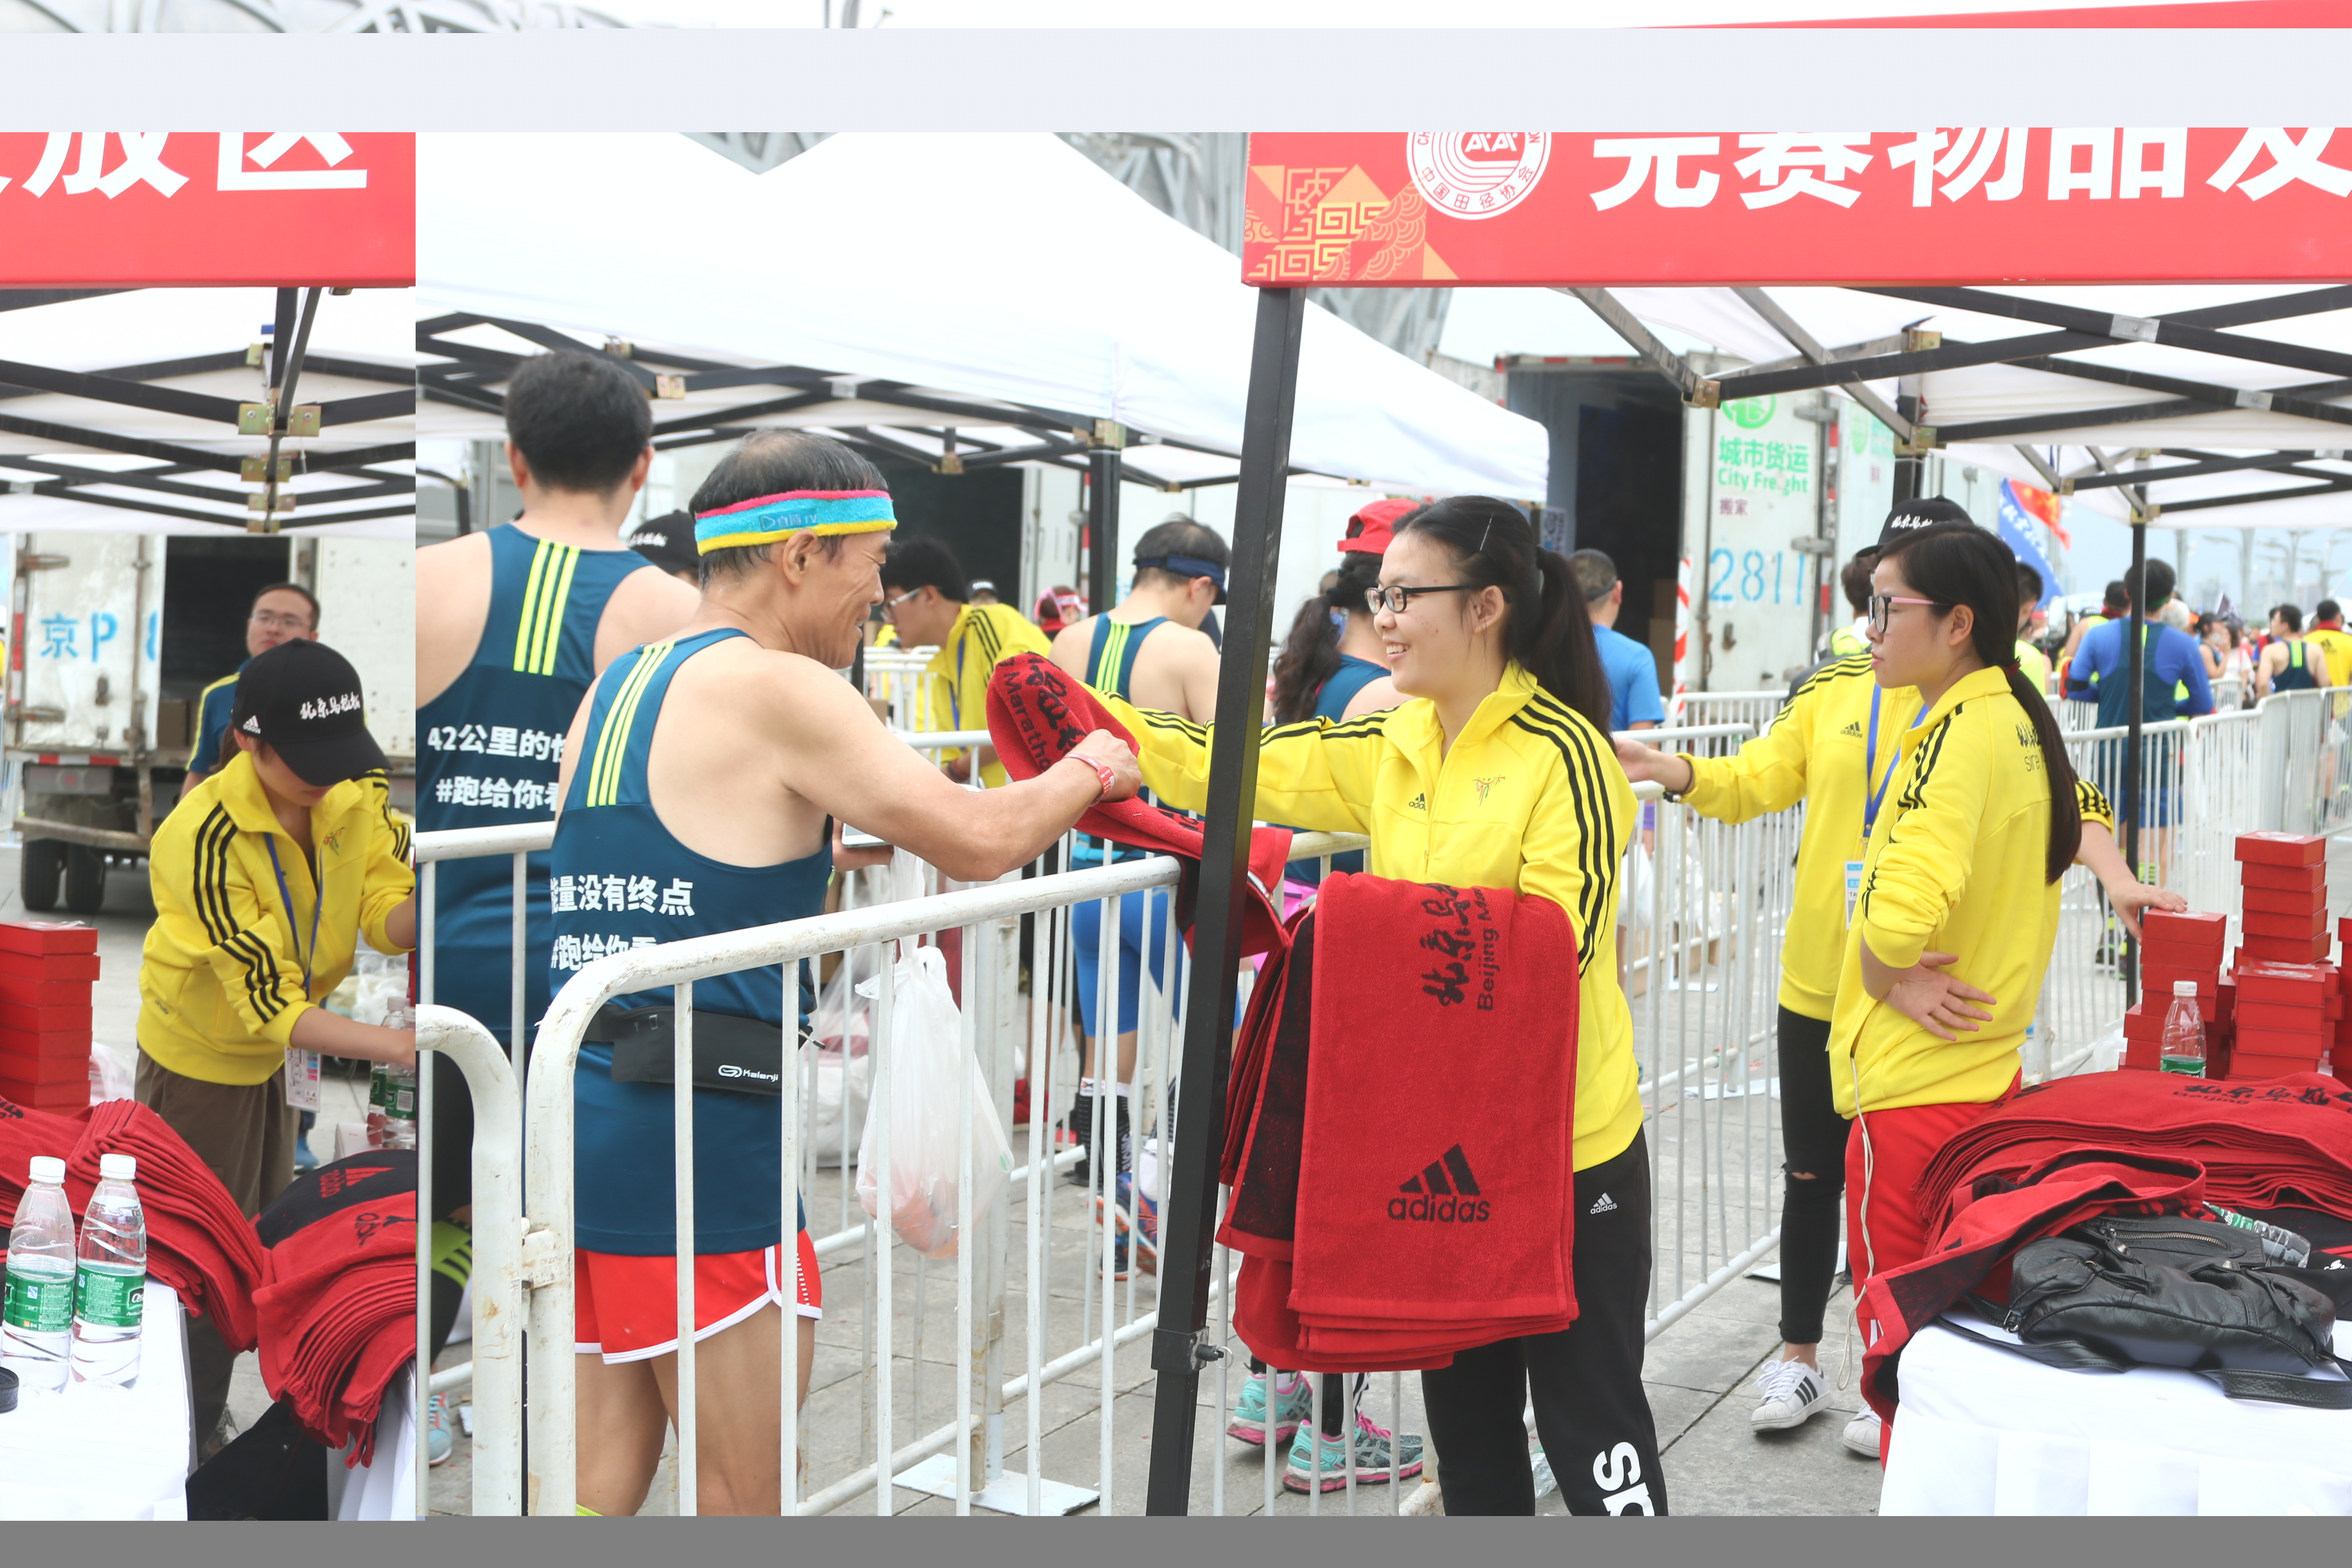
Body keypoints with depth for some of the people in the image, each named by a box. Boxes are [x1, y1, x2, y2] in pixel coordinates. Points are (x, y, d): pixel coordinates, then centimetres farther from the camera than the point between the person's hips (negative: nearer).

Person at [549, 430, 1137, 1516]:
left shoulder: (614, 688, 15)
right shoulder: (776, 690, -10)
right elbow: (980, 840, -13)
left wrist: (807, 855, 24)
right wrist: (1093, 770, 5)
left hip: (576, 1113, 8)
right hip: (696, 1138, -8)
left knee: (603, 1472, 14)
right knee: (743, 1500, 5)